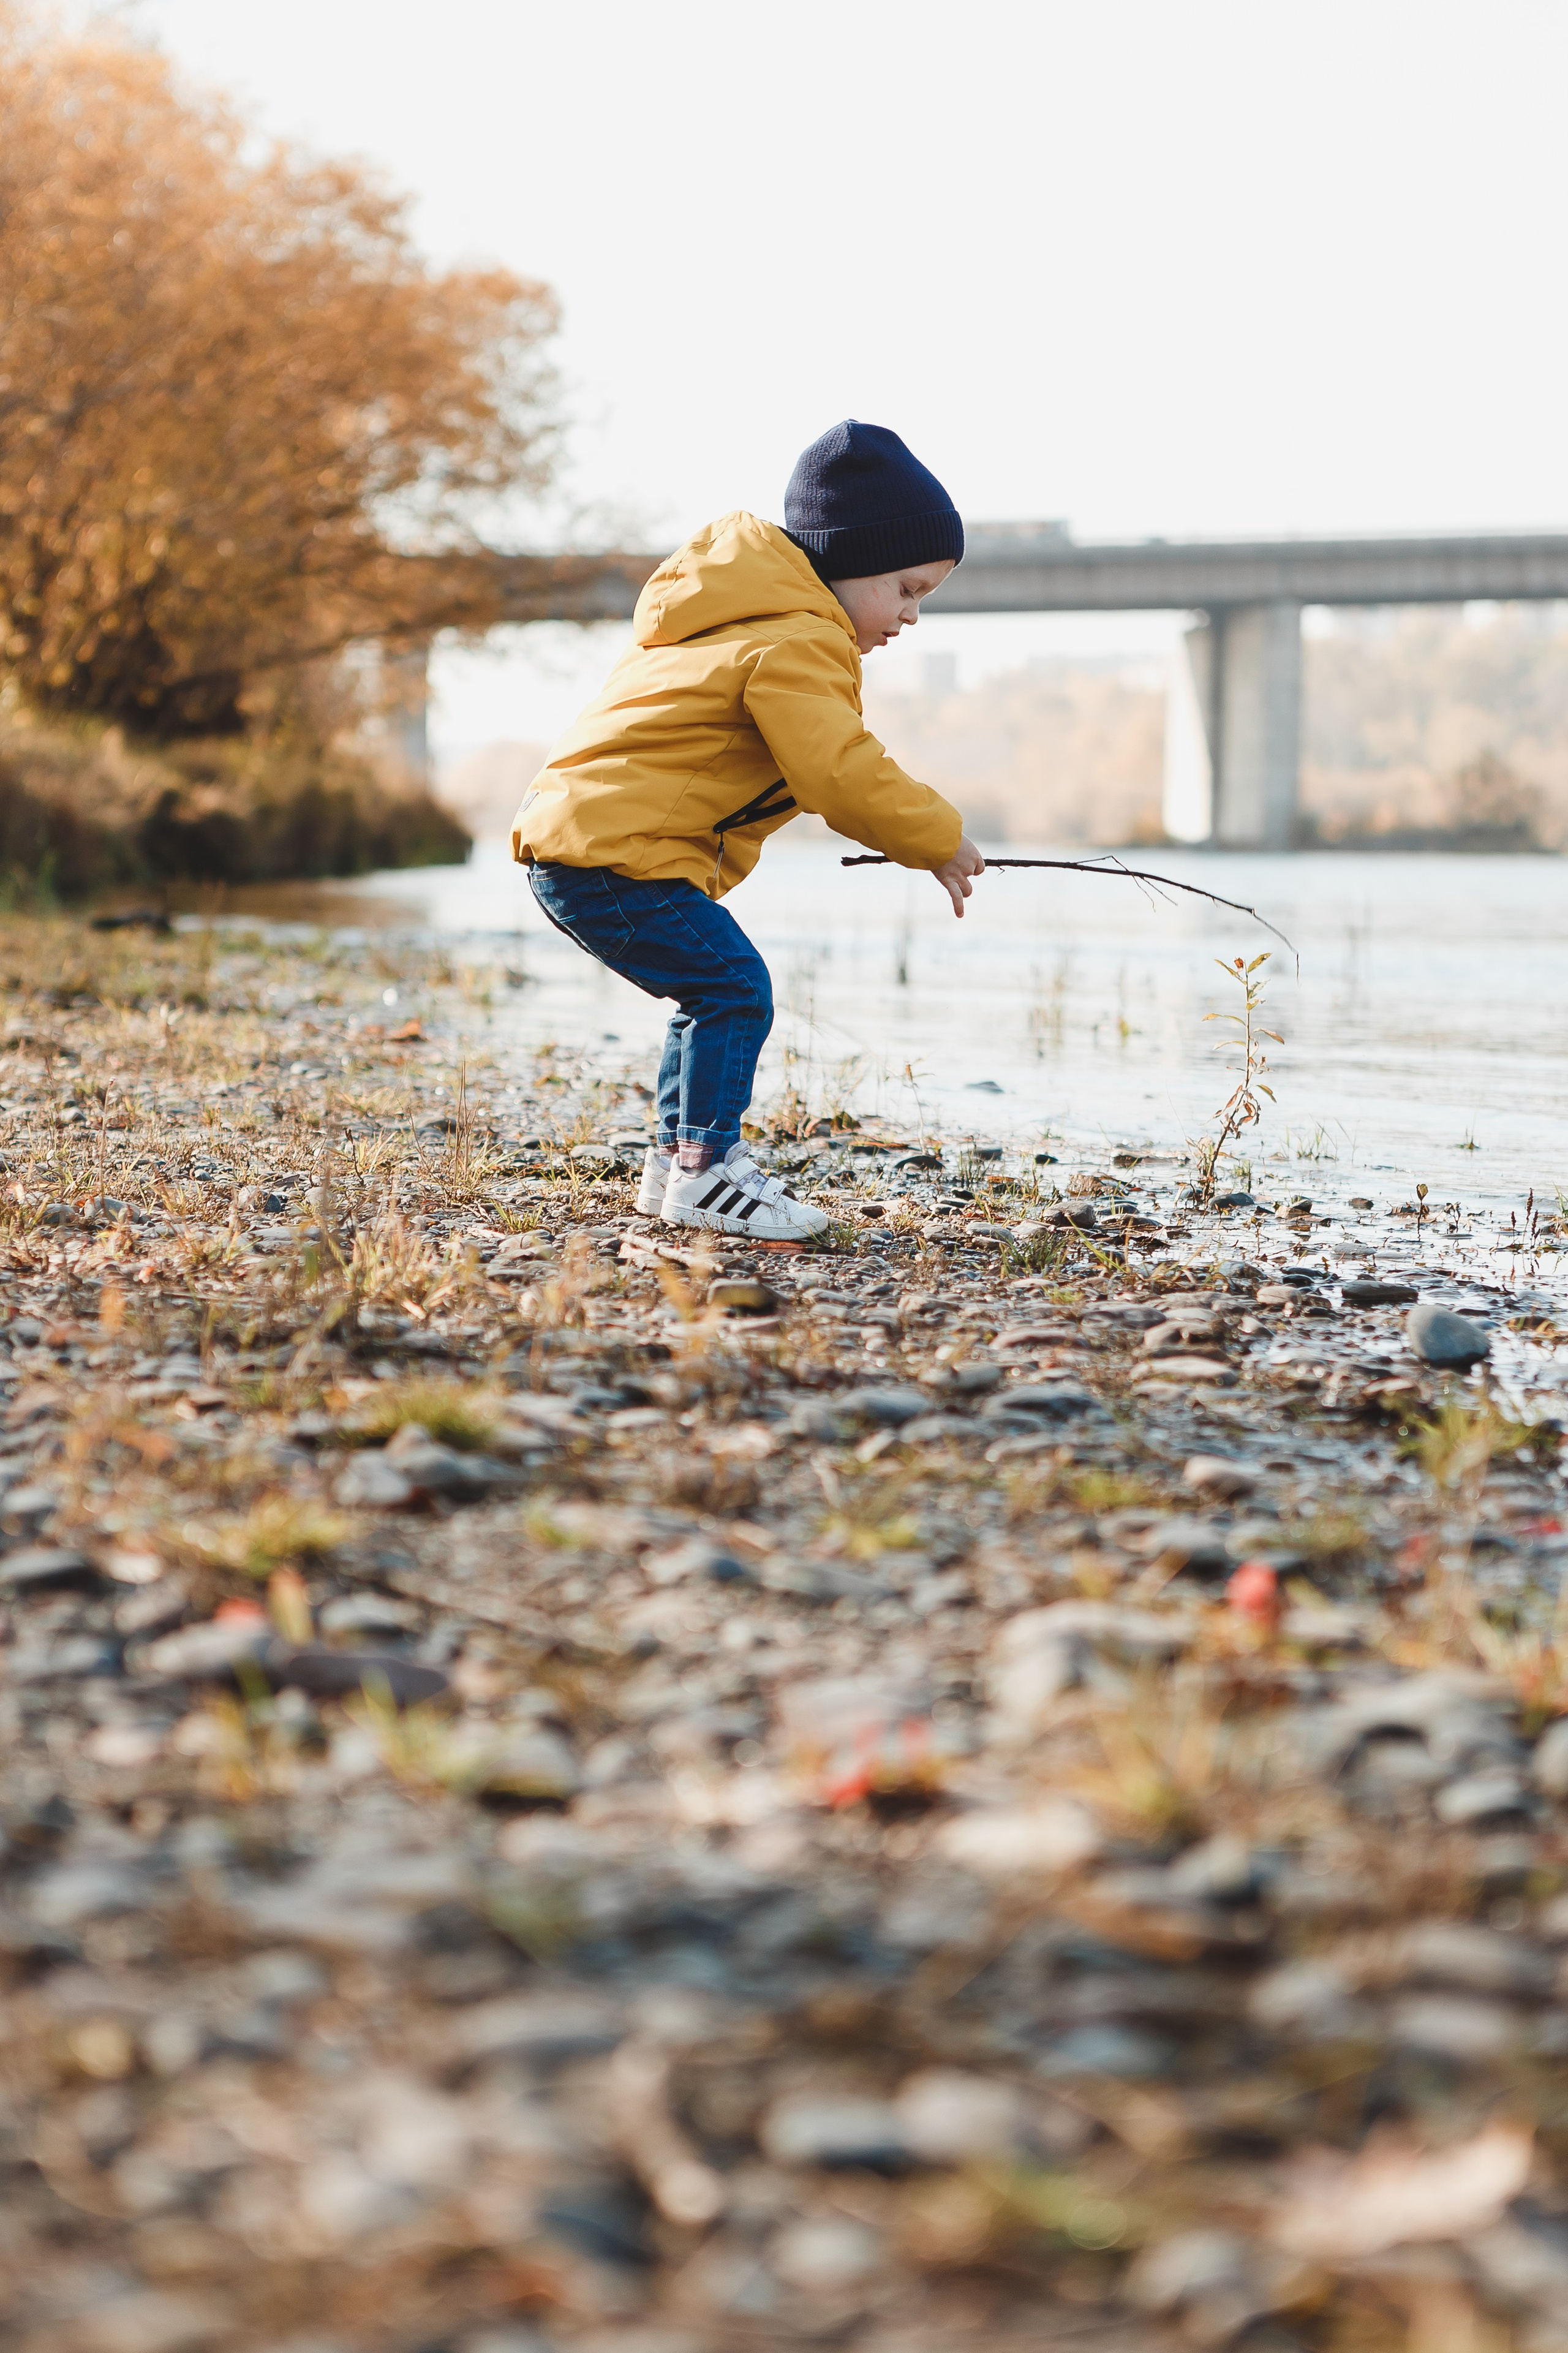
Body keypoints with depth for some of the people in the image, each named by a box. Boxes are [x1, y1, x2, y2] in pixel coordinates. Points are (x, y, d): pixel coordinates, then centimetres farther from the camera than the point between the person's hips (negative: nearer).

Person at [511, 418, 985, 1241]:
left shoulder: (750, 621, 24)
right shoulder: (796, 645, -13)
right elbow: (842, 776, -20)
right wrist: (940, 841, -8)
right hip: (614, 850, -11)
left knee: (716, 996, 16)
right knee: (733, 987, -13)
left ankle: (674, 1161, 23)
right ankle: (704, 1169, -11)